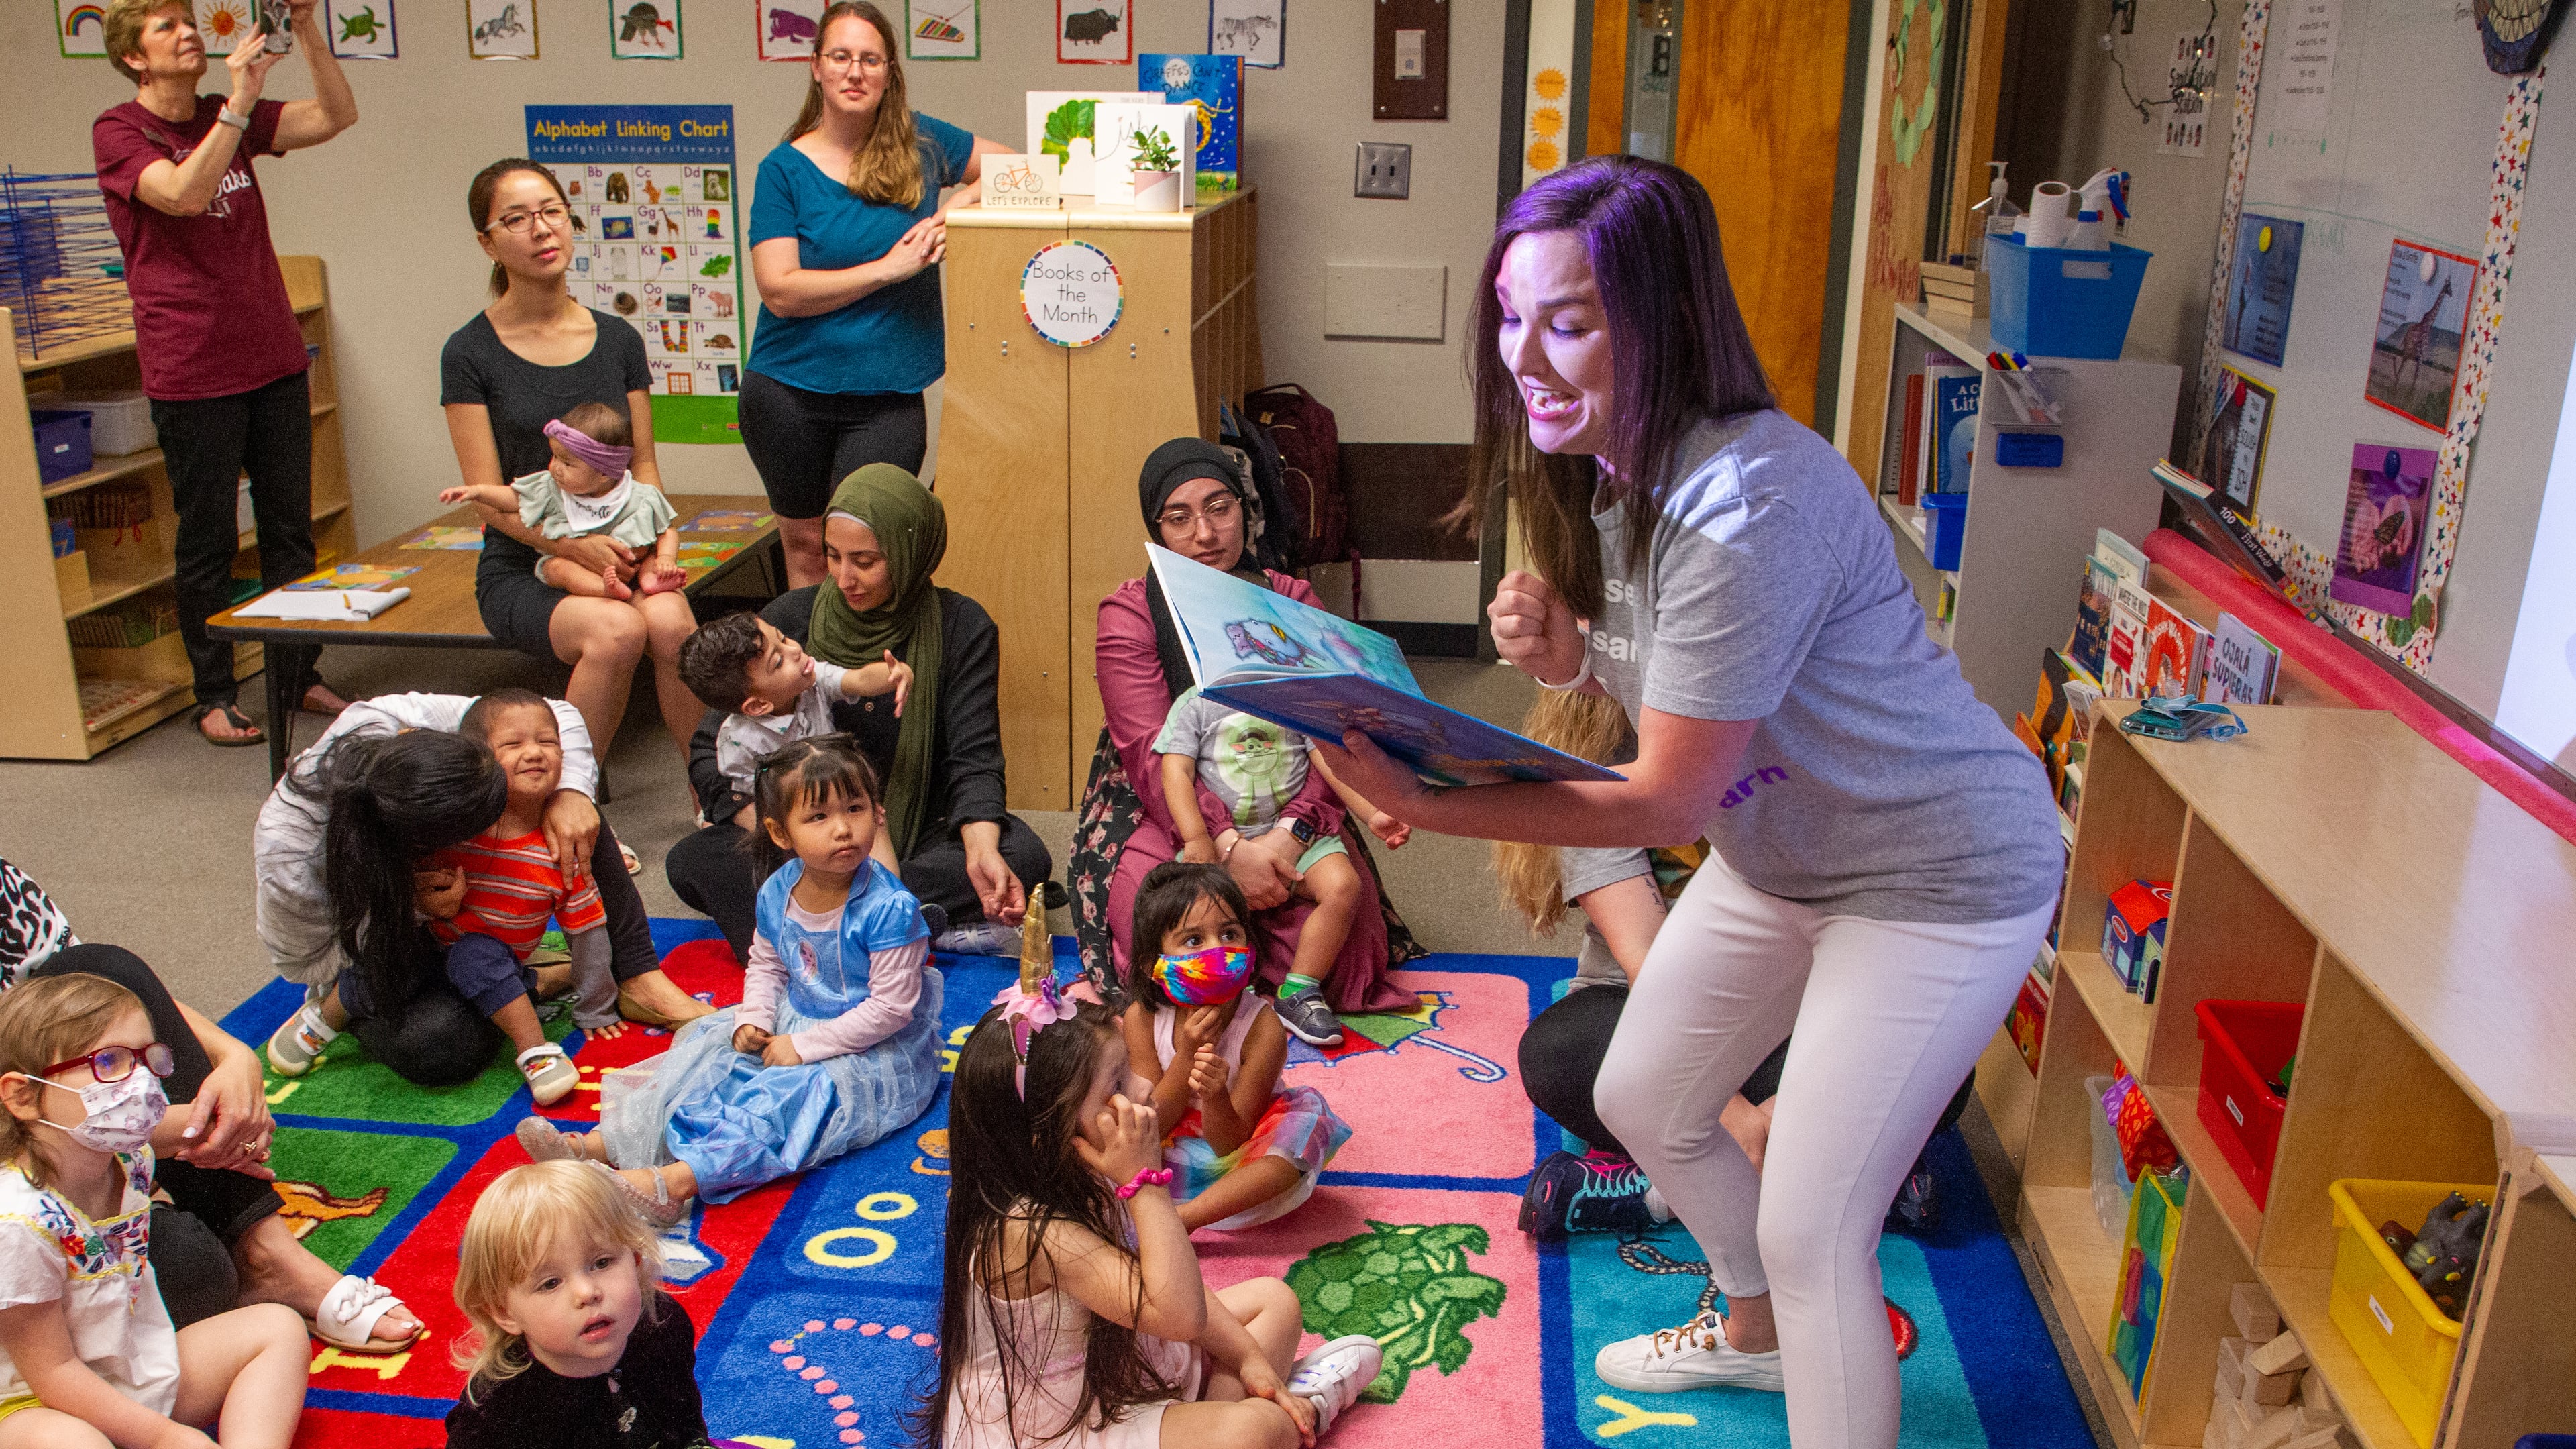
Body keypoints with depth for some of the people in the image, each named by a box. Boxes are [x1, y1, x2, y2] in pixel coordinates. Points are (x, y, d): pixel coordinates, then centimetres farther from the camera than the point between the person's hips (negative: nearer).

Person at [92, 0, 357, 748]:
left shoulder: (231, 117, 11)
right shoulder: (118, 132, -5)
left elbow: (337, 116, 0)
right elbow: (184, 194, -24)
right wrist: (239, 102, -26)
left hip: (274, 358, 5)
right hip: (192, 371, -5)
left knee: (290, 529, 10)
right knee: (209, 541, 3)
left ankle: (298, 673, 21)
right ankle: (214, 695, 14)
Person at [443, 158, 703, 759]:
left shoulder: (618, 340, 11)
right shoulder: (470, 353, -1)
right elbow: (490, 497, -6)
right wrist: (576, 546, -22)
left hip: (620, 557, 3)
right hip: (520, 570, -3)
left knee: (672, 624, -31)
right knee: (618, 630, -34)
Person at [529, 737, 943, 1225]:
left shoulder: (890, 908, -25)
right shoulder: (777, 893, -3)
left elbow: (890, 1008, -23)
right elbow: (765, 967, 14)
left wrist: (804, 1046, -20)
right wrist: (754, 1020, -7)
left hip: (878, 1052, -8)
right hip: (793, 1025, 8)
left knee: (799, 1093, -29)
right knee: (712, 1051, -4)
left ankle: (678, 1180, -44)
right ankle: (607, 1144, -10)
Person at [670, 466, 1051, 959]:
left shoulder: (961, 627, -6)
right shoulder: (790, 618, -4)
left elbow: (973, 757, -12)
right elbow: (711, 752, -7)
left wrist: (981, 849, -33)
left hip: (917, 838, -1)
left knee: (1022, 855, -30)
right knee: (693, 861, -26)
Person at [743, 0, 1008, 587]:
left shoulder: (919, 143, 3)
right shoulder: (785, 168, -4)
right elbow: (780, 291, -12)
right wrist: (888, 268, -16)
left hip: (889, 397, 0)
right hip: (790, 392, 0)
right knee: (803, 544, 12)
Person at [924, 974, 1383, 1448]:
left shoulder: (1084, 1185, -6)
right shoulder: (1030, 1231, -34)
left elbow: (1175, 1284, 6)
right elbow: (1179, 1315, -38)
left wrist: (1246, 1357, 0)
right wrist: (1147, 1180, -37)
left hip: (1115, 1364, 10)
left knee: (1273, 1299, 15)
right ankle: (1306, 1407, 3)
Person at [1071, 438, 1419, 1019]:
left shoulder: (1291, 601, 4)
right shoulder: (1128, 614, -3)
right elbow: (1152, 753, -16)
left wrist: (1291, 833, -27)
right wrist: (1229, 847, -31)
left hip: (1281, 811, 2)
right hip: (1159, 811, -1)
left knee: (1343, 900, -27)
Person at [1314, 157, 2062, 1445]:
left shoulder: (1744, 506, -34)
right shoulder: (1604, 467, -5)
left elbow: (1667, 804, -28)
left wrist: (1423, 804, -31)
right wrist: (1559, 648, -15)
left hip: (1939, 875, -9)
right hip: (1779, 847, 9)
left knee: (1813, 1231, -5)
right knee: (1641, 1102, 21)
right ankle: (1753, 1331, 50)